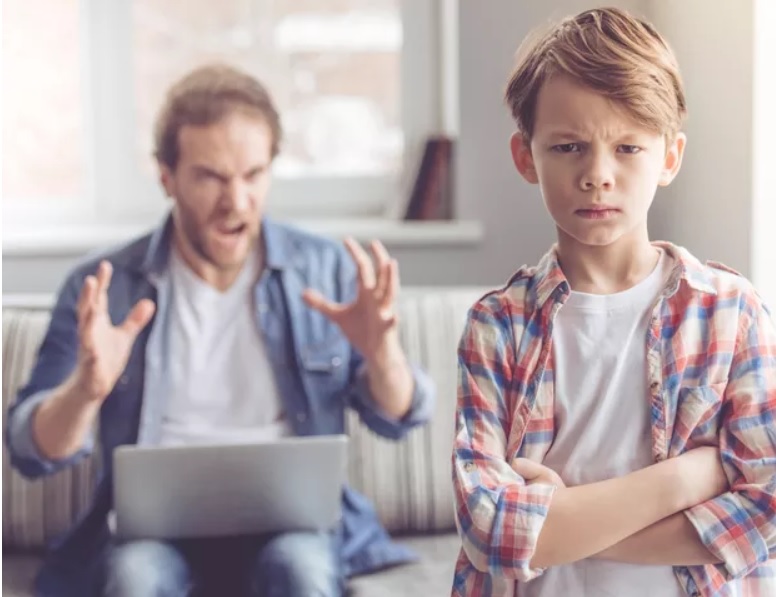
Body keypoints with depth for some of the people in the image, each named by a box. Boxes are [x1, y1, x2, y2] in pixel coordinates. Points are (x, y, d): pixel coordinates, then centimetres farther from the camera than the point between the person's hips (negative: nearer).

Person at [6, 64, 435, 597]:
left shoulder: (326, 270, 6)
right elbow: (33, 453, -2)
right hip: (154, 521, 0)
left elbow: (398, 419, 7)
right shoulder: (103, 288, 3)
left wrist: (382, 354, -16)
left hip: (291, 514, 1)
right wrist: (86, 389, -24)